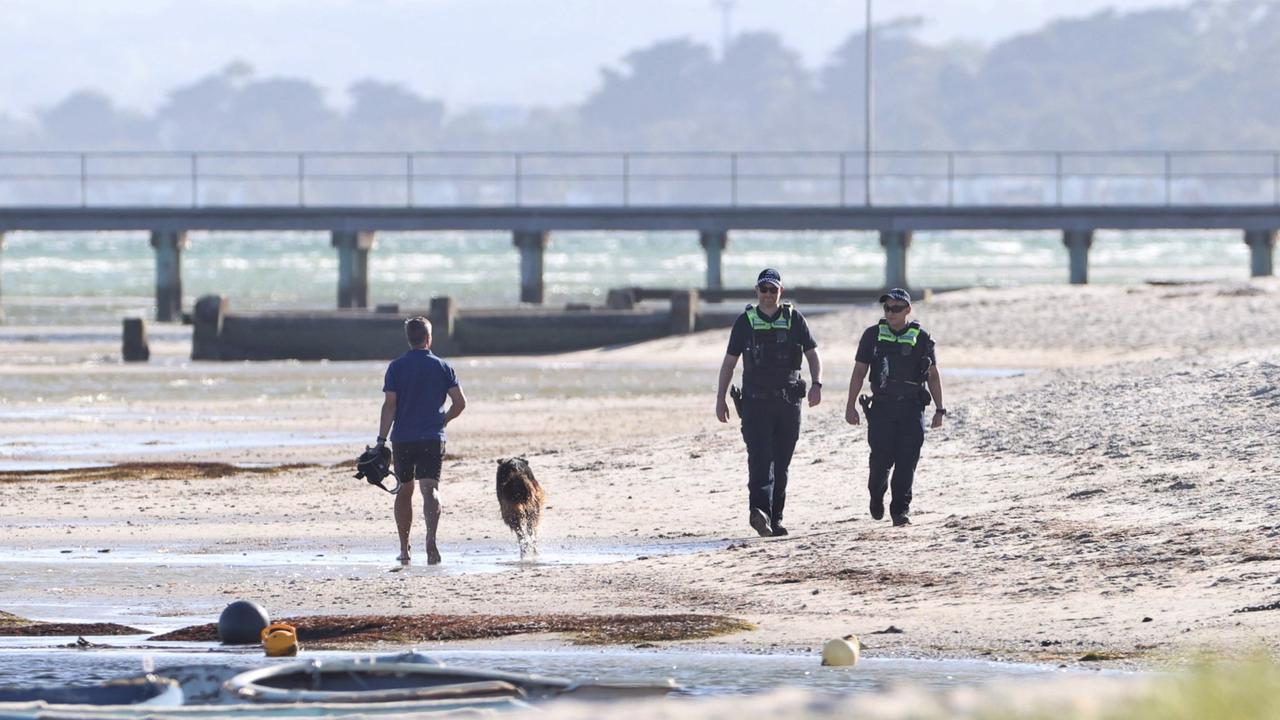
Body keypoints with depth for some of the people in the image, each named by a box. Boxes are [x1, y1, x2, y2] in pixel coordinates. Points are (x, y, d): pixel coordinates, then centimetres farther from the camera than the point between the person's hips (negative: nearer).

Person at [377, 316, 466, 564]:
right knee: (430, 489, -9)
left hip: (403, 439, 0)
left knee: (404, 490, 15)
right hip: (432, 438, 0)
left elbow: (389, 405, -7)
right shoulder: (442, 367, 3)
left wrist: (382, 440, -6)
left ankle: (404, 549, 20)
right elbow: (460, 402, 1)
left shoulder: (396, 367, -1)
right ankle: (431, 539, -33)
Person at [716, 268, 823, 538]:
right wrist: (720, 398, 5)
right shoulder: (746, 322, 6)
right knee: (760, 457, -17)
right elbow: (729, 362, 10)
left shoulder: (793, 319, 7)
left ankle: (775, 518, 13)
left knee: (781, 464, 6)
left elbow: (813, 354, 6)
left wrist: (817, 384, -11)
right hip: (755, 401, -2)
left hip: (788, 402, 2)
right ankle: (759, 510, -33)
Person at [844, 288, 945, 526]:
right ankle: (876, 496, 21)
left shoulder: (921, 338, 5)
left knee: (906, 463, -6)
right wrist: (851, 405, -1)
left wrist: (939, 410, 5)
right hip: (882, 406, 0)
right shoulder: (873, 335, 5)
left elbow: (933, 376, 10)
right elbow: (859, 372, 6)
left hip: (912, 408, 0)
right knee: (882, 459, -8)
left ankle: (900, 511, -1)